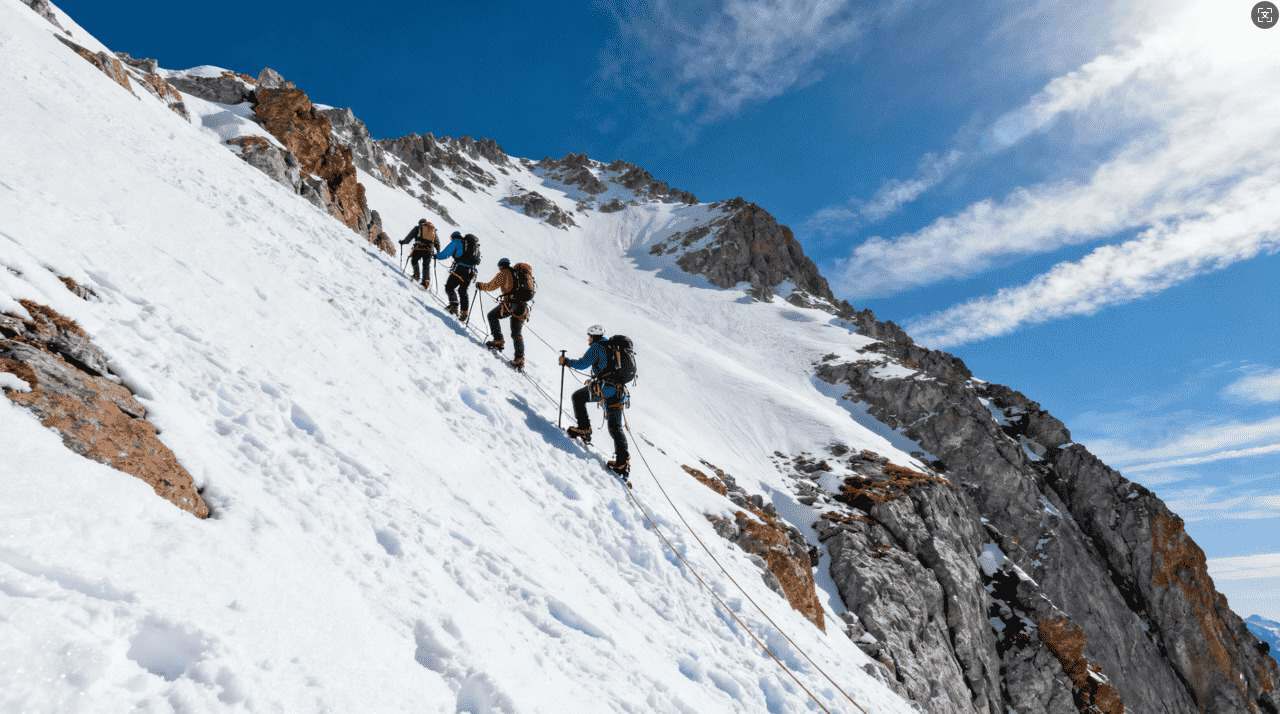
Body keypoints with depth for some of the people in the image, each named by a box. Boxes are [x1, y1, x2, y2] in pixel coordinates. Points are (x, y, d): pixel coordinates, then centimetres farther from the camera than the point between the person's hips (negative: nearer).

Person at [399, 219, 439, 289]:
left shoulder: (417, 228, 9)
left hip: (418, 249, -3)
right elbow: (437, 242, 18)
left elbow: (409, 237, 7)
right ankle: (426, 281, 3)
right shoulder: (433, 229, 19)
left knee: (414, 261, 21)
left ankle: (416, 275, 11)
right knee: (426, 266, 13)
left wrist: (403, 242, 21)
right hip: (429, 251, 3)